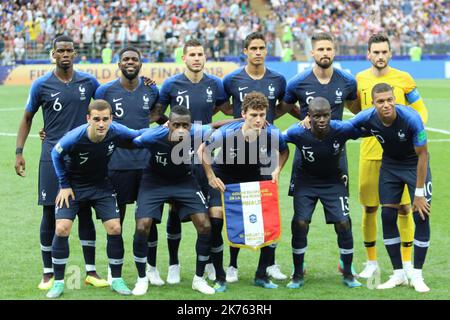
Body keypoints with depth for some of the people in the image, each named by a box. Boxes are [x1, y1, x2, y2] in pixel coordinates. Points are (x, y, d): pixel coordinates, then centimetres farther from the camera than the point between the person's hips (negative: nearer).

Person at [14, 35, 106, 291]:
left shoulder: (89, 82, 2)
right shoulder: (42, 85, -2)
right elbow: (27, 118, 6)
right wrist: (19, 152, 1)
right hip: (52, 156, -1)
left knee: (85, 212, 4)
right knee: (50, 213, 1)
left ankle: (91, 271, 11)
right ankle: (49, 273, 11)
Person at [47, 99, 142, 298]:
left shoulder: (116, 132, -23)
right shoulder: (74, 138, -31)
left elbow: (138, 136, -1)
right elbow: (56, 154, -10)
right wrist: (64, 185, -6)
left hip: (101, 185, 2)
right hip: (73, 185, -2)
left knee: (115, 228, -7)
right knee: (62, 229, -13)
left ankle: (116, 280, 10)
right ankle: (58, 282, 2)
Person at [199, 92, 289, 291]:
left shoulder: (272, 134, -24)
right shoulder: (226, 133, -30)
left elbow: (284, 151, 0)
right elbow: (203, 150, -12)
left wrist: (276, 171, -13)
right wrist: (211, 177, -14)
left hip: (256, 179, 2)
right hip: (224, 179, -2)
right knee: (215, 221, -16)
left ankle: (262, 275, 10)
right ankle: (220, 278, 0)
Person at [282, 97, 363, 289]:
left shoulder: (341, 130, -27)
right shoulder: (298, 132, -26)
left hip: (333, 182, 0)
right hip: (306, 182, 0)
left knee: (343, 223, -8)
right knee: (300, 223, -9)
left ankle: (348, 274, 11)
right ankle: (298, 275, 9)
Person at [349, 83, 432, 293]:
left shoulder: (411, 118, -32)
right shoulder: (367, 118, -22)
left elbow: (422, 155, -23)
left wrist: (419, 193, -21)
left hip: (415, 165, -3)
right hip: (390, 164, 3)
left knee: (421, 217, -10)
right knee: (388, 216, -2)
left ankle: (416, 276, 2)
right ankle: (399, 274, 10)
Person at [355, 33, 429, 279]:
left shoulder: (404, 79, 0)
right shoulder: (359, 80, 4)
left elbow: (420, 111, 5)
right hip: (370, 153, 1)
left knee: (404, 208, 1)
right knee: (369, 208, 4)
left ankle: (407, 262, 13)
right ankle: (371, 262, 17)